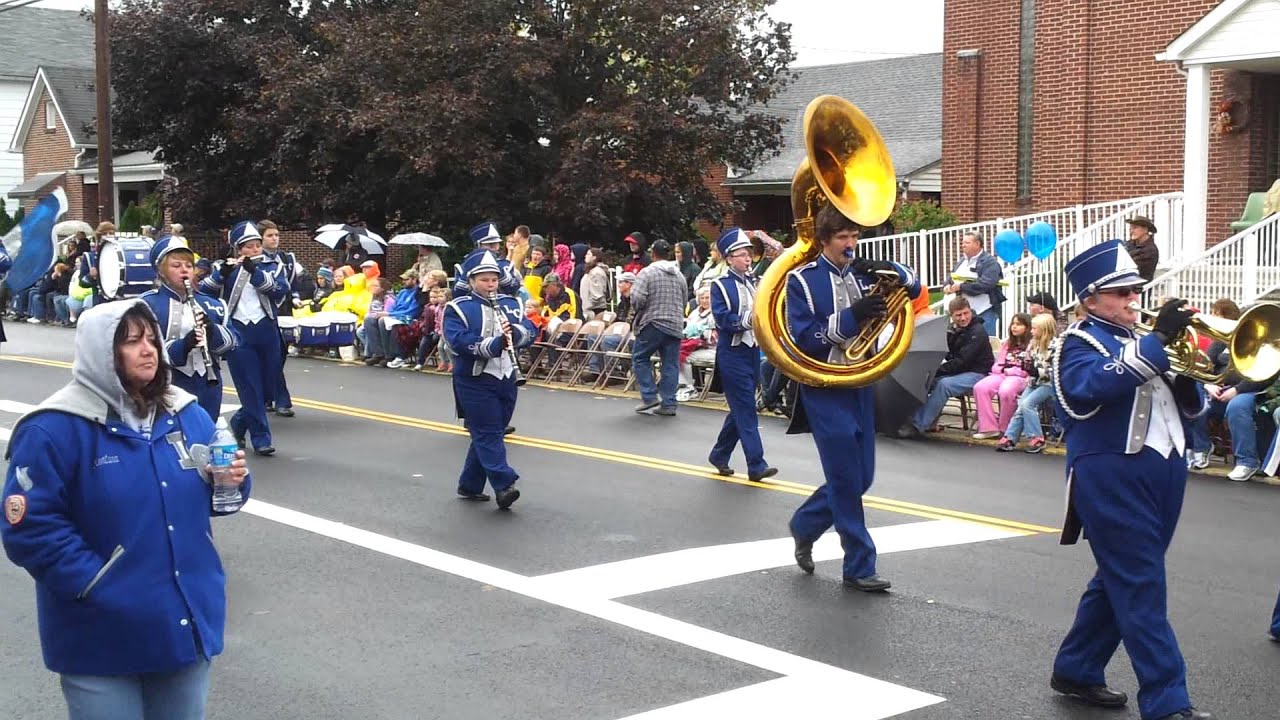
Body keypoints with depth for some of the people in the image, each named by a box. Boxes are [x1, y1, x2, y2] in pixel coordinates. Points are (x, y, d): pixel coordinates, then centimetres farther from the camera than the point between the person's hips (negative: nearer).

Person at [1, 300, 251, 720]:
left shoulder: (186, 415, 5)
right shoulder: (54, 429, -14)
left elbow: (204, 496, 15)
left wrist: (232, 482, -7)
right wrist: (95, 583, -20)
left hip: (189, 622, 6)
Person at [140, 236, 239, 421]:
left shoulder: (210, 304, 11)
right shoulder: (147, 304, -5)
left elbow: (231, 343, 6)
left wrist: (213, 331, -15)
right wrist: (181, 347, -26)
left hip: (207, 387, 5)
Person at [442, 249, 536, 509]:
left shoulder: (511, 304, 9)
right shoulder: (458, 308, -6)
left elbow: (529, 332, 1)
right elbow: (459, 341, -20)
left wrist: (515, 332, -22)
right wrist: (495, 344, -30)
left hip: (505, 379, 6)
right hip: (475, 381, -6)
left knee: (489, 434, 12)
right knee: (488, 434, -9)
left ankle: (469, 485, 22)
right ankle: (503, 485, -16)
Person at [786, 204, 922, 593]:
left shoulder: (863, 274, 8)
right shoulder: (802, 280, -7)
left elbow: (914, 288, 14)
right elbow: (802, 339, -15)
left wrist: (891, 270, -8)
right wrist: (850, 316, -25)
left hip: (860, 386, 6)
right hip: (824, 390, -6)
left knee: (860, 478, 12)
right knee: (846, 479, -3)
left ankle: (804, 525, 34)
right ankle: (859, 567, 7)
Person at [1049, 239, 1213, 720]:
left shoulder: (1143, 343, 19)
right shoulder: (1079, 343, -4)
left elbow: (1189, 407, 20)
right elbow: (1090, 386, -27)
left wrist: (1185, 372, -3)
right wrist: (1158, 340, -26)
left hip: (1163, 473, 8)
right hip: (1113, 478, -8)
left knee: (1120, 581, 15)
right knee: (1142, 589, -9)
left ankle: (1076, 670, 27)